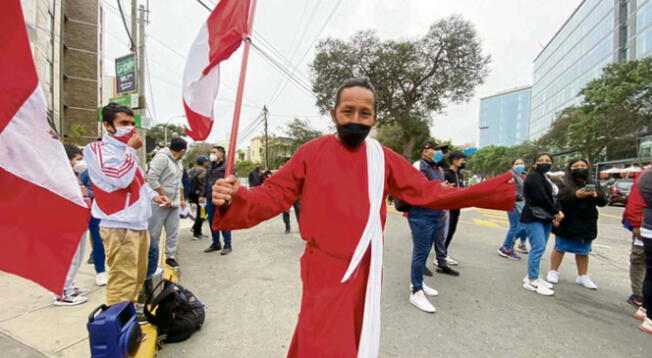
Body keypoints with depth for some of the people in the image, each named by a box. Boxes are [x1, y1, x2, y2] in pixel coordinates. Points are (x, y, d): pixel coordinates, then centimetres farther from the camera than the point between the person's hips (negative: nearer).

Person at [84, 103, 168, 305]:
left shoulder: (125, 150, 18)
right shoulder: (97, 149, -8)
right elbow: (121, 179, -22)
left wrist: (153, 196, 10)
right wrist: (131, 149, -11)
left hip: (139, 224, 9)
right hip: (119, 227, -9)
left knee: (137, 278, 19)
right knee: (123, 282, -7)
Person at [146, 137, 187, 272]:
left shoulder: (178, 161, 12)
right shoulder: (162, 157, -14)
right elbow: (151, 178, -21)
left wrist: (182, 199, 16)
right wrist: (164, 197, -19)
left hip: (174, 203, 8)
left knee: (173, 232, 10)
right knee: (153, 234, 4)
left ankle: (170, 256, 22)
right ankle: (150, 260, 17)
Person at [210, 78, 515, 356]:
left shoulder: (384, 158, -2)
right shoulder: (312, 152, -9)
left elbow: (429, 193, 2)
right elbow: (275, 195, -9)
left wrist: (499, 190, 0)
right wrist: (234, 197, -28)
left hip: (366, 269, 4)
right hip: (325, 269, -3)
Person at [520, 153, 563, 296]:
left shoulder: (548, 179, 19)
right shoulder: (533, 177, -9)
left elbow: (553, 197, 14)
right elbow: (541, 198, -16)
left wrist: (557, 212, -4)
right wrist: (556, 212, -6)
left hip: (545, 218, 9)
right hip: (533, 218, -9)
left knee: (539, 248, 9)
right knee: (538, 247, -12)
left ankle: (532, 277, 18)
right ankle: (532, 281, -5)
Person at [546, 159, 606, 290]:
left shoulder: (593, 185, 9)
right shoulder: (564, 184, -7)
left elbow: (603, 202, 3)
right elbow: (560, 199, -20)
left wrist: (596, 196, -19)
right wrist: (576, 195, -36)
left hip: (586, 224, 5)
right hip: (566, 224, -4)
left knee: (583, 251, 14)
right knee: (560, 248, 7)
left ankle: (583, 277, 28)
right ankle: (553, 272, 19)